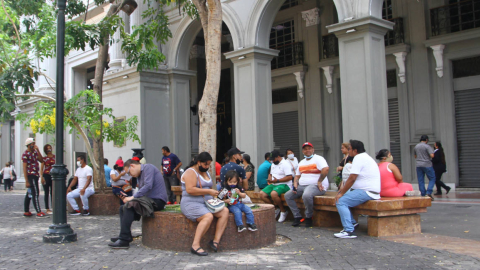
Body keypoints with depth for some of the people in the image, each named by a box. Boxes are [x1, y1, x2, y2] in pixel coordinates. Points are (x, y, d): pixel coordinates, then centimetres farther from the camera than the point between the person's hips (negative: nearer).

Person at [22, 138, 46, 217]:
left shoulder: (35, 152, 14)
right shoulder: (25, 154, -10)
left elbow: (41, 160, 6)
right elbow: (24, 168, -13)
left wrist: (38, 150, -1)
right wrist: (27, 181, -17)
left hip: (35, 175, 9)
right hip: (31, 175, -8)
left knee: (29, 194, 12)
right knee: (35, 193, -9)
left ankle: (26, 211, 17)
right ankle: (38, 212, -8)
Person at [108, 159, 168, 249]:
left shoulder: (148, 167, -7)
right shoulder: (139, 175, 22)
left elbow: (148, 186, -21)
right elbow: (141, 193, 20)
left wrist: (132, 197, -18)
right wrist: (128, 197, 6)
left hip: (157, 200, -10)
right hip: (149, 200, 11)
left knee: (129, 205, -24)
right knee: (122, 208, 10)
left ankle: (124, 240, -24)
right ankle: (125, 236, 3)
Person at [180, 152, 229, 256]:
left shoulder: (206, 172, 21)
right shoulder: (191, 172, -7)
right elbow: (190, 190, -21)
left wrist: (213, 193, 6)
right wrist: (208, 191, -18)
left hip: (207, 203, 9)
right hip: (191, 203, -9)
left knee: (225, 211, -14)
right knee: (208, 216, -34)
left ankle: (216, 241, -20)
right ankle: (195, 245, -32)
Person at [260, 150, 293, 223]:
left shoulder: (285, 164, -10)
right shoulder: (273, 164, 20)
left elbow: (290, 177, -19)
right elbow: (270, 174, 32)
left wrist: (277, 180, -20)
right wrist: (269, 179, 6)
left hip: (284, 185, -9)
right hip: (273, 184, 9)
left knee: (273, 194, -36)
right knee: (262, 194, -11)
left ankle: (283, 211, -12)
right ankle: (277, 208, 2)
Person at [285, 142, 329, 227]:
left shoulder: (318, 159, -3)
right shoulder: (301, 162, 22)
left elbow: (326, 169, -20)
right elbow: (297, 175, 24)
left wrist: (319, 182, -18)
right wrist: (295, 184, 4)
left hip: (315, 186, -8)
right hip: (302, 185, 8)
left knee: (306, 195, -38)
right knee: (287, 195, -7)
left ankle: (308, 218, -17)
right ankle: (297, 217, -5)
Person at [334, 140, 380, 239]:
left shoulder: (359, 158, -13)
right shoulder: (365, 156, 20)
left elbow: (352, 179, -19)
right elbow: (353, 178, 24)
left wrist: (342, 193, -11)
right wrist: (344, 188, 17)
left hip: (366, 192, -11)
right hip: (369, 191, 11)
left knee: (340, 201, -18)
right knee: (342, 198, 16)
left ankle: (349, 231, -22)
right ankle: (352, 222, 17)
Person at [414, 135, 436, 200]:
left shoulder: (416, 146, 10)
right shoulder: (427, 146, -9)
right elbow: (432, 155, -18)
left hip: (418, 165, 5)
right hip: (427, 165, -5)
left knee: (420, 181, 6)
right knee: (432, 179, 4)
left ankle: (423, 194, 5)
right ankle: (428, 192, -10)